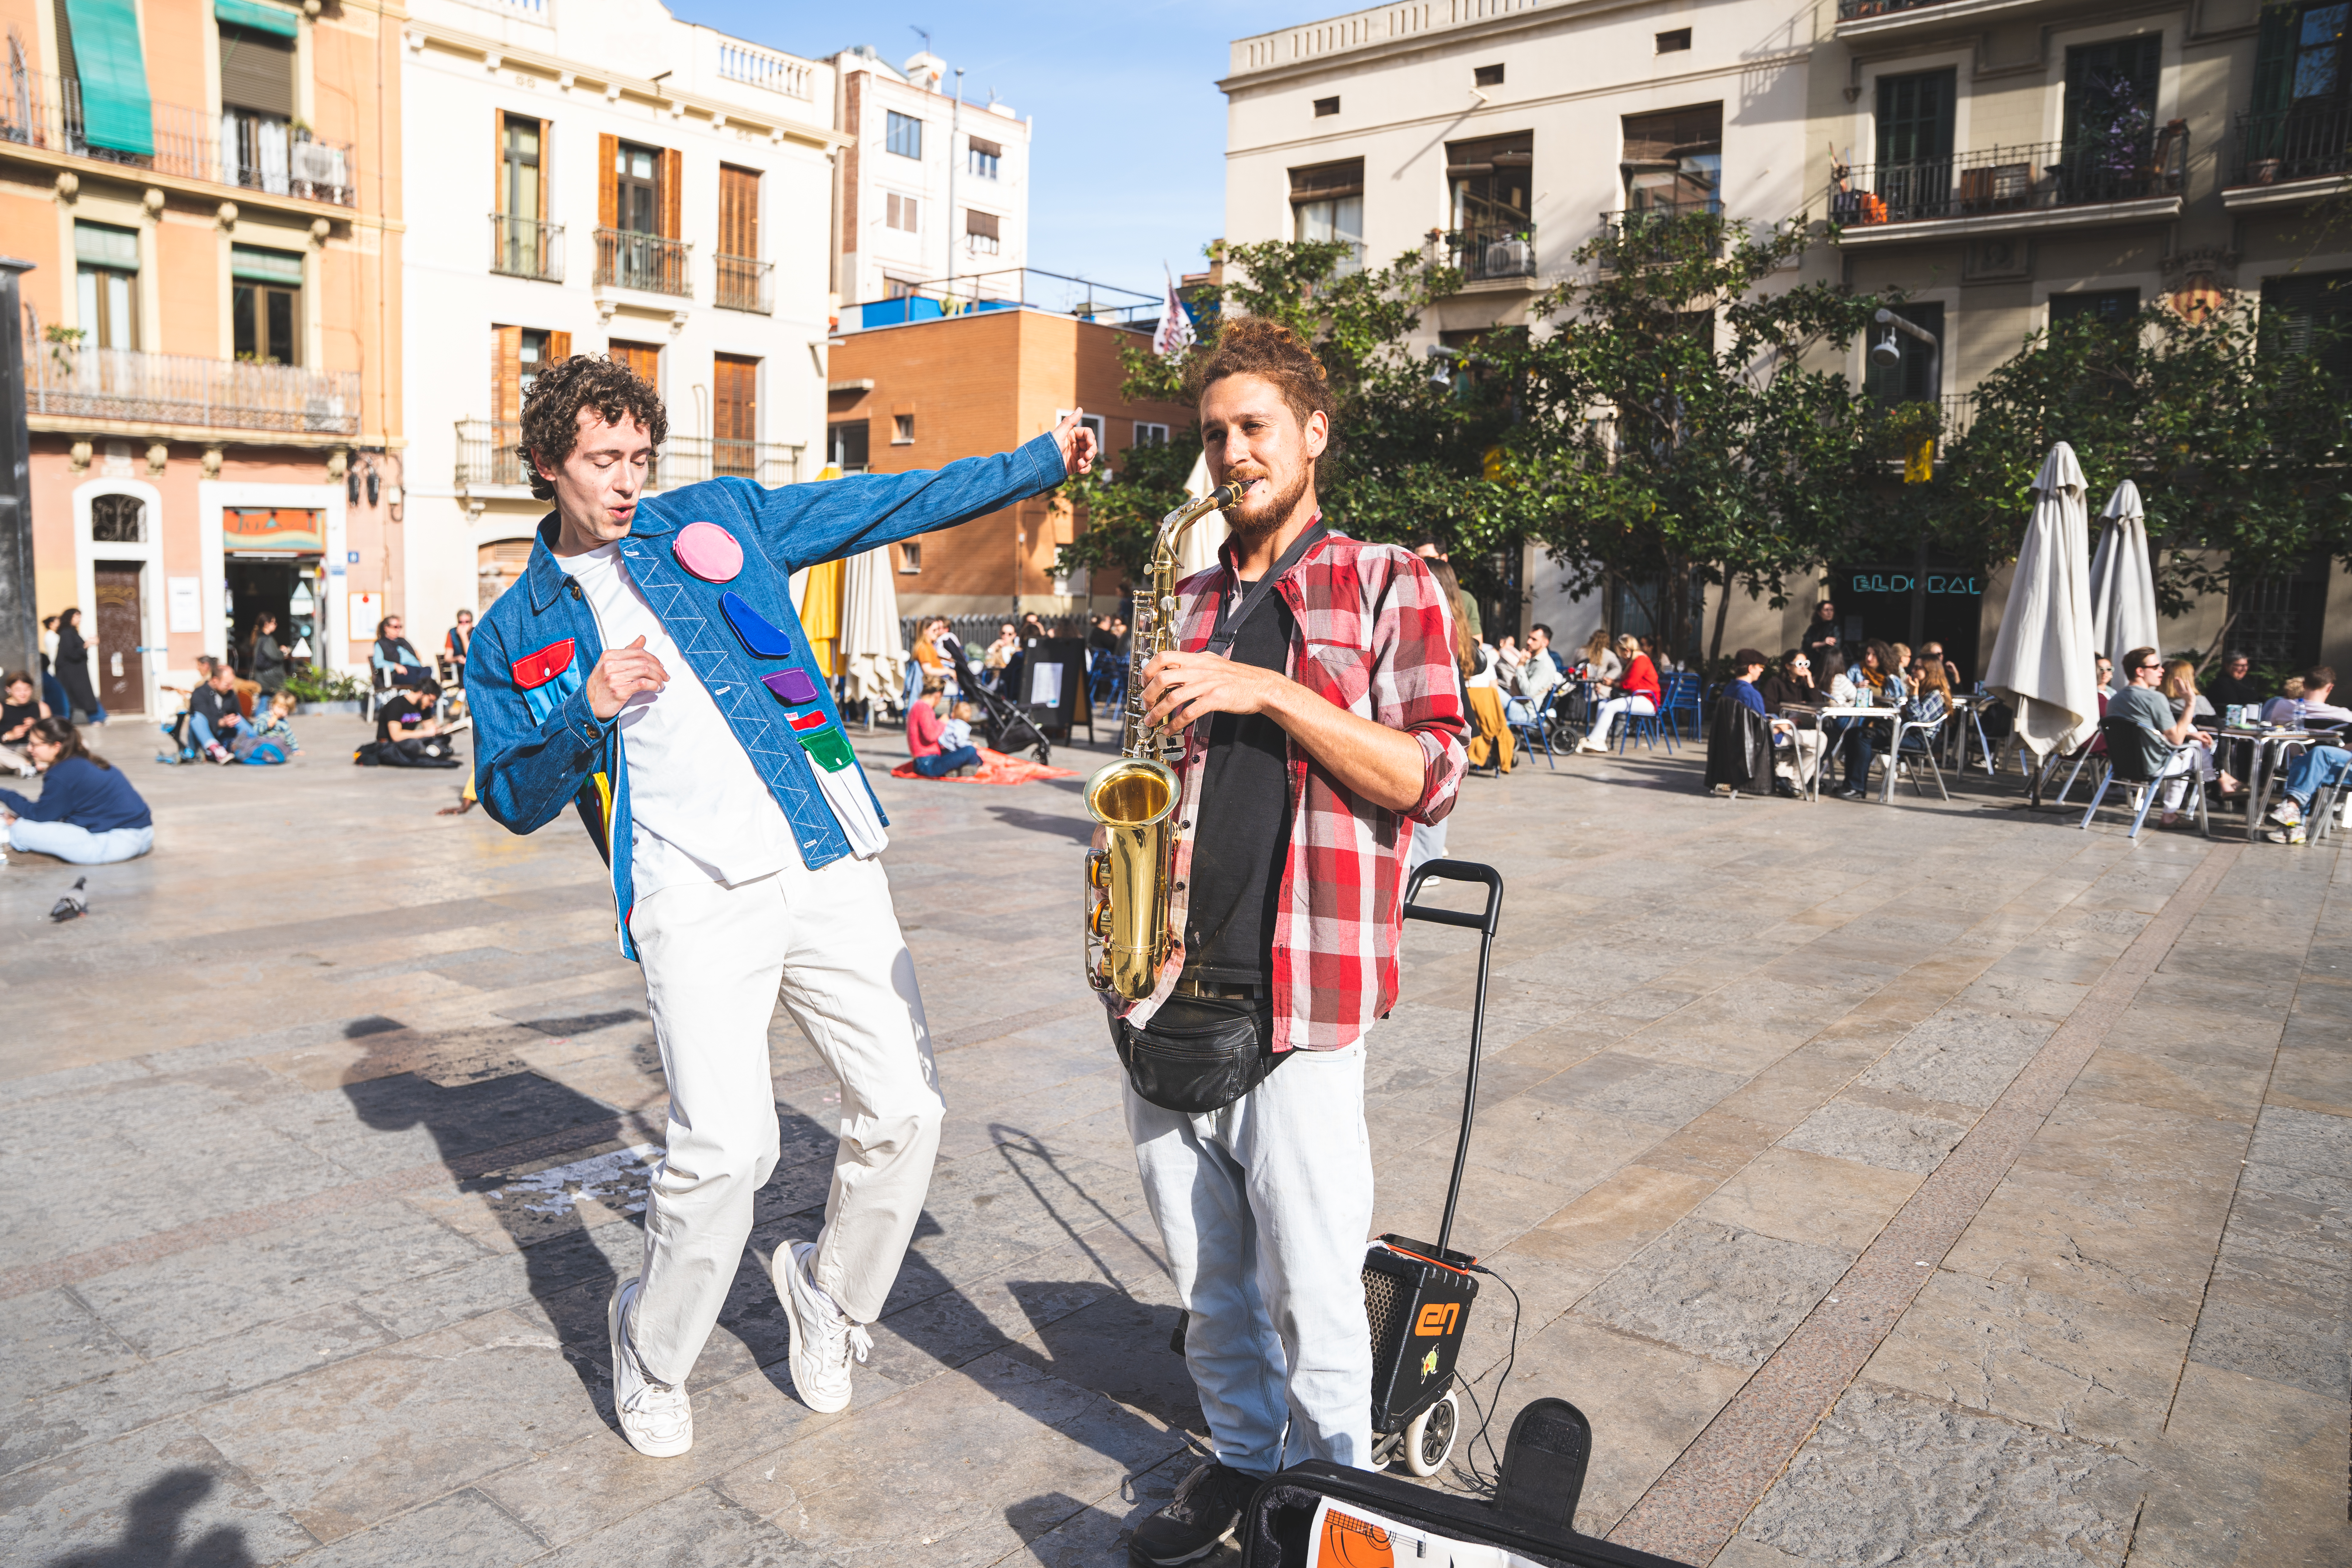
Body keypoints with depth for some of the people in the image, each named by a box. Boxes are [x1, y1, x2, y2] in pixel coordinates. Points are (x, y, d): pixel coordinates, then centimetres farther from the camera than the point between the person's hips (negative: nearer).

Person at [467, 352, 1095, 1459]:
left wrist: (1041, 461, 17)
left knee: (904, 1108, -1)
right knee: (724, 1147, -14)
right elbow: (512, 802, 12)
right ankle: (650, 1356, 16)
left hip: (829, 863, 3)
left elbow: (890, 502, 18)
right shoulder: (515, 637, 13)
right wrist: (583, 713, -7)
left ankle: (828, 1296, 28)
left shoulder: (719, 518, 14)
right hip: (694, 898, -2)